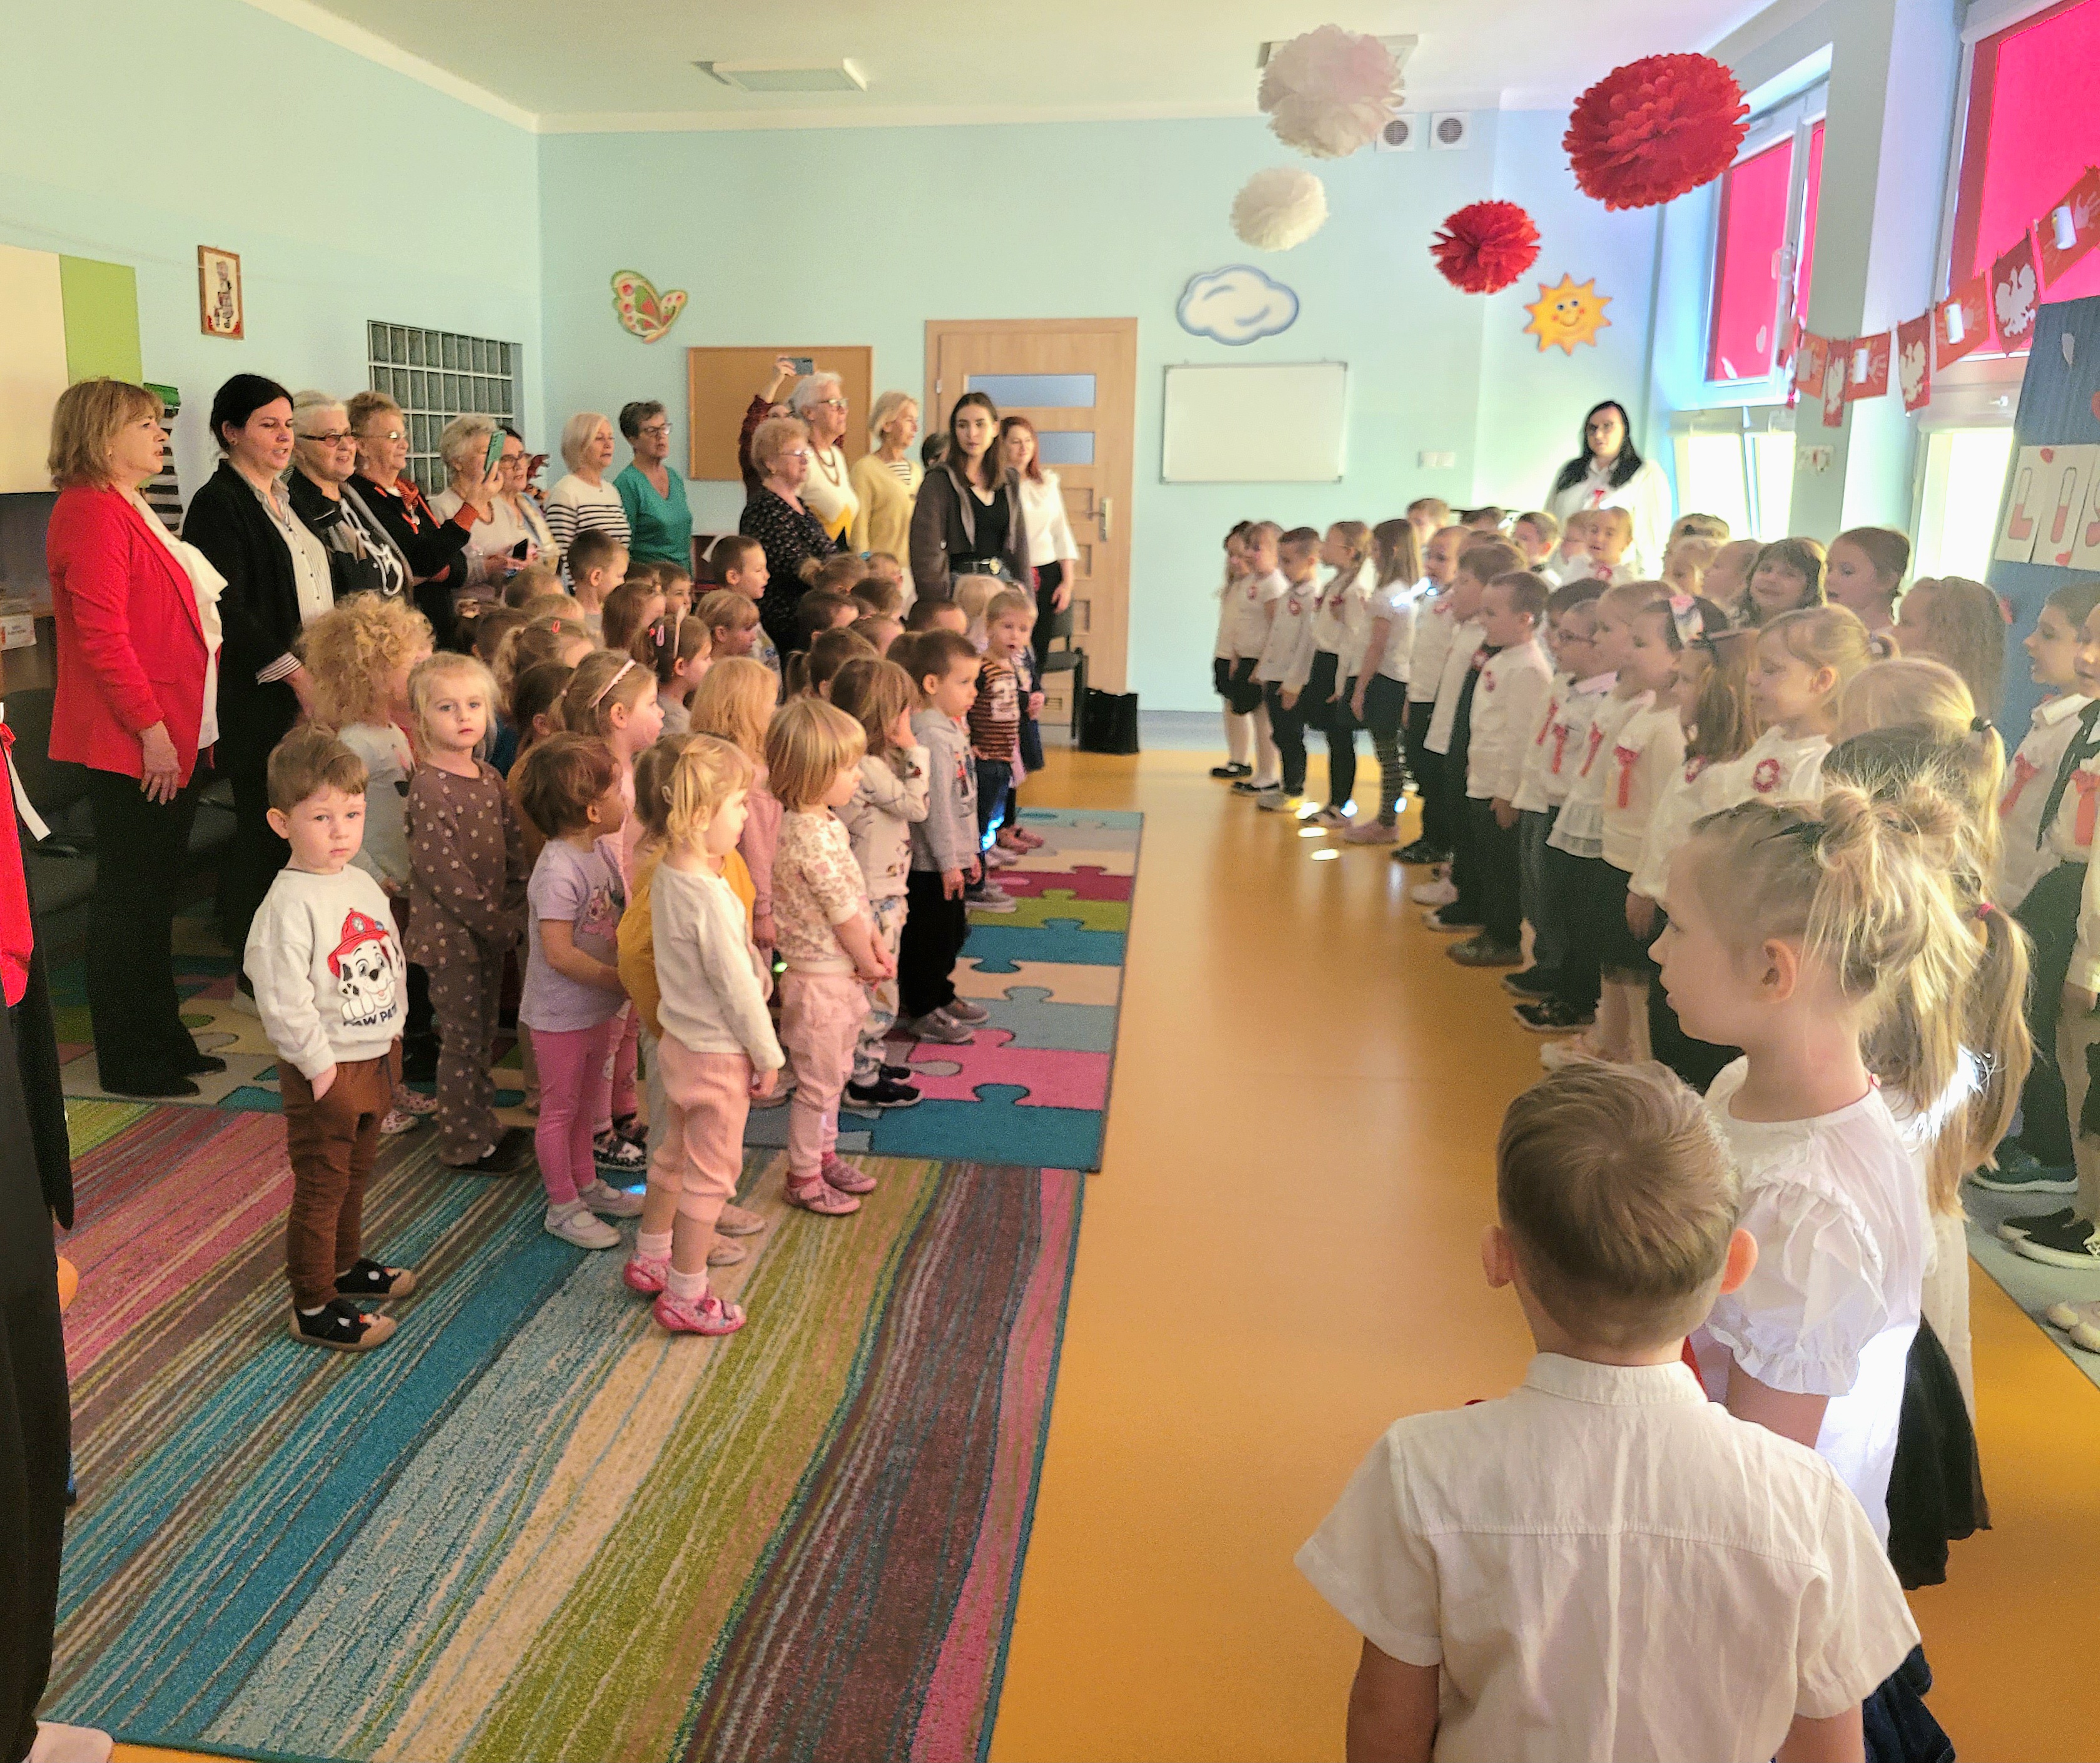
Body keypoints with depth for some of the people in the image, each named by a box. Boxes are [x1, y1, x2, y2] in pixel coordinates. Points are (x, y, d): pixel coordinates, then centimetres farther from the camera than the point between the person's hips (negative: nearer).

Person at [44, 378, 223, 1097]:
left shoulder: (131, 511, 18)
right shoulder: (91, 511, -13)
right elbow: (103, 636, -20)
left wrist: (187, 727, 17)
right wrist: (152, 730, -20)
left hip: (173, 737, 10)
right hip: (131, 743, -10)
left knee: (155, 895, 16)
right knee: (129, 898, -1)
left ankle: (162, 1037, 27)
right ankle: (128, 1062, 10)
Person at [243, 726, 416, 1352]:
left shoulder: (363, 884, 5)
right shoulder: (289, 904, -21)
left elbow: (393, 961, 16)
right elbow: (283, 1000, -24)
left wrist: (393, 1031, 11)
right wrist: (321, 1067, -21)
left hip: (376, 1060, 8)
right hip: (325, 1072, -8)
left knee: (355, 1175, 24)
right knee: (320, 1188, 3)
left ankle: (346, 1266, 43)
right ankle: (314, 1310, 14)